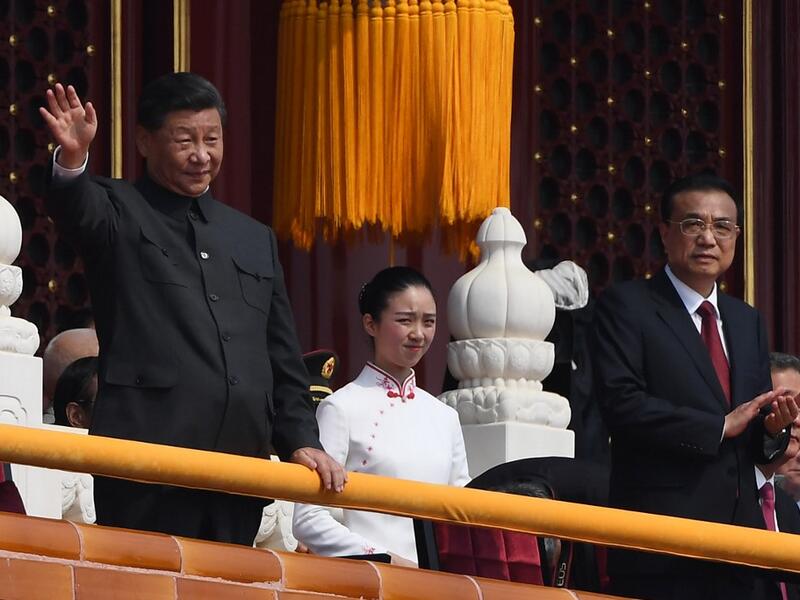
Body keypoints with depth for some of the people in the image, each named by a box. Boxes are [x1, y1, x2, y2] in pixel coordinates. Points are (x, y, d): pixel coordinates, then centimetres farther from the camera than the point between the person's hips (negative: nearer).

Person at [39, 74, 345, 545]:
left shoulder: (256, 240, 23)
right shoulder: (119, 212, 8)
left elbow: (284, 363, 24)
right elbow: (77, 210, -17)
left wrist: (301, 442, 10)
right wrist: (72, 160, -39)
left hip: (241, 465, 5)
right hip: (146, 469, -5)